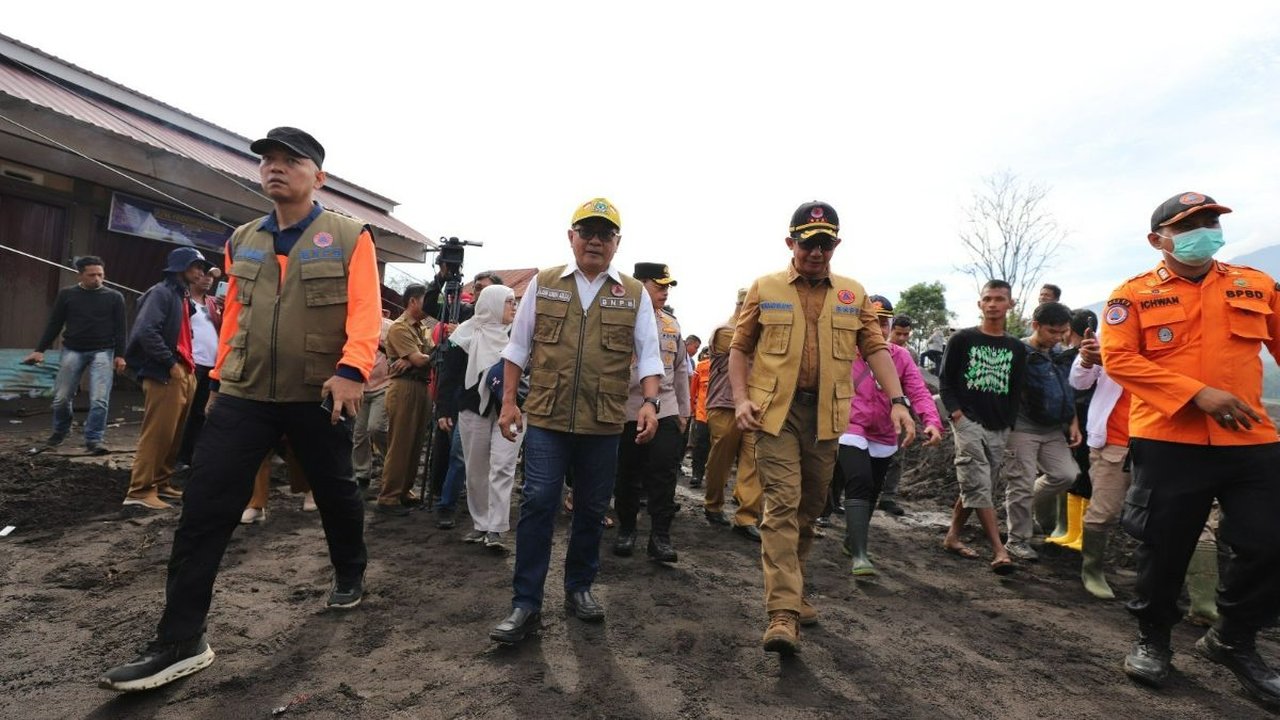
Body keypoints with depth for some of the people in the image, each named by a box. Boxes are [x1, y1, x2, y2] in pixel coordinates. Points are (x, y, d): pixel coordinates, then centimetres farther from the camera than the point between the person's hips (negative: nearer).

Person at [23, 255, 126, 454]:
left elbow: (120, 329, 2)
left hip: (103, 352, -2)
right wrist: (40, 350, 4)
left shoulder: (114, 297, 3)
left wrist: (119, 355, -4)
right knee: (61, 397, 6)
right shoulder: (66, 294, 5)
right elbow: (54, 324, 8)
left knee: (99, 399, -10)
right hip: (73, 351, 2)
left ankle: (94, 439, -3)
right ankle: (60, 431, 31)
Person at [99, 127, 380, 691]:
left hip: (319, 396, -4)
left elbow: (365, 312, -14)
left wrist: (351, 370, -28)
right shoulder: (242, 241, 13)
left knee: (335, 491, 13)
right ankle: (179, 641, 9)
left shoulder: (349, 237, -4)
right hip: (244, 393, 4)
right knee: (205, 506, -2)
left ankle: (350, 577, 40)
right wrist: (221, 375, 18)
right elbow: (233, 316, 18)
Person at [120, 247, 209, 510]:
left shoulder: (182, 297, 21)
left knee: (175, 435, 12)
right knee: (157, 434, -8)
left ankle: (161, 483, 22)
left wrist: (187, 365, 11)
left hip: (184, 374, 9)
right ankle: (140, 490, -2)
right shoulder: (161, 292, -7)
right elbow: (146, 332, -20)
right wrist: (170, 363, -17)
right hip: (164, 375, -9)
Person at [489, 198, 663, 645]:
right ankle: (525, 604, 6)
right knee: (538, 506, -4)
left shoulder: (634, 294, 6)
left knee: (591, 509, 12)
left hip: (603, 424, 1)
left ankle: (579, 588, 30)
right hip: (546, 419, -1)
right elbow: (518, 347, 9)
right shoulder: (543, 285, 7)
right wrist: (509, 401, 3)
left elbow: (648, 355, 4)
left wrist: (650, 402, -10)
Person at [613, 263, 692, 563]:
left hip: (665, 410, 4)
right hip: (628, 410, -3)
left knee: (664, 474, 0)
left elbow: (680, 369, 18)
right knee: (627, 474, 9)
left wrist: (683, 410, 17)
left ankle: (660, 536, 8)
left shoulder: (672, 325, 13)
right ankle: (626, 529, 25)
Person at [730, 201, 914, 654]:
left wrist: (897, 400, -3)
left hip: (826, 415, 3)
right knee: (782, 504, -11)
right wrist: (741, 398, -7)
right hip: (776, 410, -3)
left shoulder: (853, 294, 11)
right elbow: (740, 347, 5)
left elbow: (875, 348, 8)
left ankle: (789, 591, 31)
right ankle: (783, 613, -11)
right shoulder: (765, 289, 4)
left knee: (809, 508, 12)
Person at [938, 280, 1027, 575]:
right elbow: (945, 379, 0)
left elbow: (1016, 390, 13)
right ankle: (999, 550, -11)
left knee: (977, 486, 9)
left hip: (999, 428, 4)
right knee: (979, 486, -12)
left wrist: (1008, 422, 2)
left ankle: (952, 537, 21)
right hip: (968, 422, -4)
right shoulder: (962, 339, 1)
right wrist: (956, 412, -10)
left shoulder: (1017, 347, 12)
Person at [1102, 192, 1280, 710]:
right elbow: (1118, 357, -11)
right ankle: (1152, 640, 26)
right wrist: (1198, 393, -18)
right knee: (1164, 547, 6)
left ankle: (1233, 641, 29)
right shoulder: (1133, 294, -1)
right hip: (1168, 441, -3)